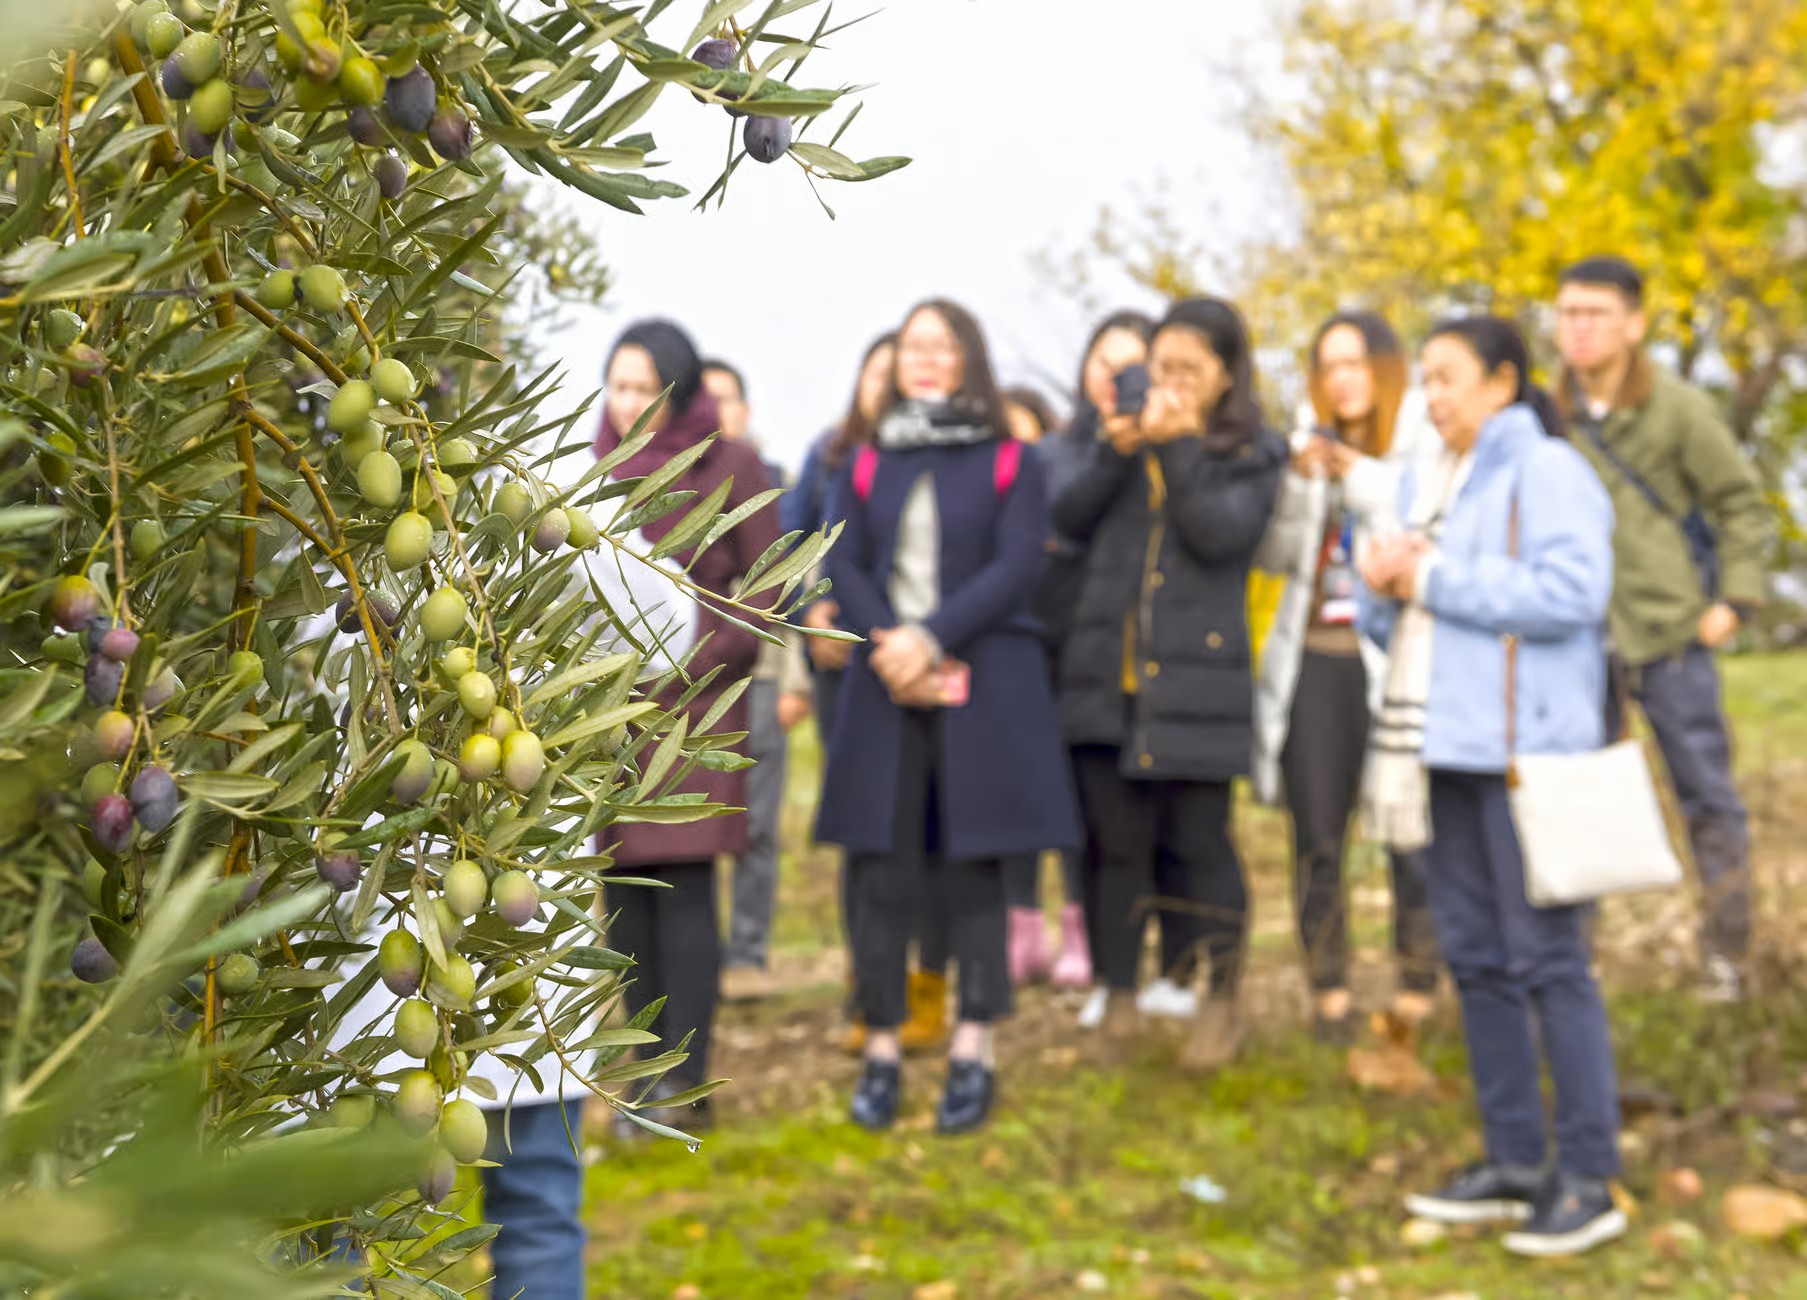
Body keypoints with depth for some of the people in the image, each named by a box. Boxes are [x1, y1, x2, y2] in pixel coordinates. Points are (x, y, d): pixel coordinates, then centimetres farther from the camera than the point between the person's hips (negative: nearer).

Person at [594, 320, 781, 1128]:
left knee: (684, 886, -9)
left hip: (693, 700, -4)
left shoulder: (728, 467, 2)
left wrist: (689, 663, -9)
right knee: (624, 890, 4)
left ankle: (687, 1083, -5)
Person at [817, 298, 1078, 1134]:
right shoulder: (866, 467, 14)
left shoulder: (1009, 463, 5)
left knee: (972, 871, 0)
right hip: (886, 691, 2)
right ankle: (881, 1052, 9)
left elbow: (1017, 564, -7)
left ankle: (973, 1056, 6)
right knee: (882, 874, 1)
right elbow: (845, 567, 5)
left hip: (984, 692, -2)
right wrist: (888, 647, -12)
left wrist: (931, 639, -16)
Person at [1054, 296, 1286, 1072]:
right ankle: (1117, 1001, 17)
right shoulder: (1129, 438, 14)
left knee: (1198, 844, 0)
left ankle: (1223, 1000, 16)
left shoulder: (1252, 457, 4)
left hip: (1195, 681, -3)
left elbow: (1221, 532, -13)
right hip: (1107, 674, 3)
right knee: (1116, 845, 7)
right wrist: (1114, 449, -11)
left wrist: (1178, 448, -16)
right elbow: (1068, 520, 2)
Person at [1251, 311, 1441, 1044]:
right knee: (1317, 838, 5)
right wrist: (1298, 484, -6)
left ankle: (1416, 989, 5)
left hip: (1396, 660, -4)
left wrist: (1362, 478, -15)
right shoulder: (1310, 448, 15)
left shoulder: (1424, 445, 0)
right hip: (1317, 659, 4)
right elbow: (1274, 556, 8)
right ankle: (1328, 990, 14)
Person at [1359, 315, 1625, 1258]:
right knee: (1475, 960, 11)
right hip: (1442, 749, 8)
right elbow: (1391, 621, 22)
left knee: (1545, 960, -6)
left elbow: (1573, 592, -19)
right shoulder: (1422, 483, 18)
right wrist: (1380, 590, -2)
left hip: (1524, 749, -8)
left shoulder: (1547, 471, -6)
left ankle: (1589, 1182, 2)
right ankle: (1515, 1162, 20)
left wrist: (1436, 580, -14)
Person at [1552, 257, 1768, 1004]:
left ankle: (1725, 955, 15)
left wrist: (1735, 597, -7)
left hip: (1670, 634, -3)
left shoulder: (1677, 409, -4)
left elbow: (1741, 503, 1)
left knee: (1706, 794, 5)